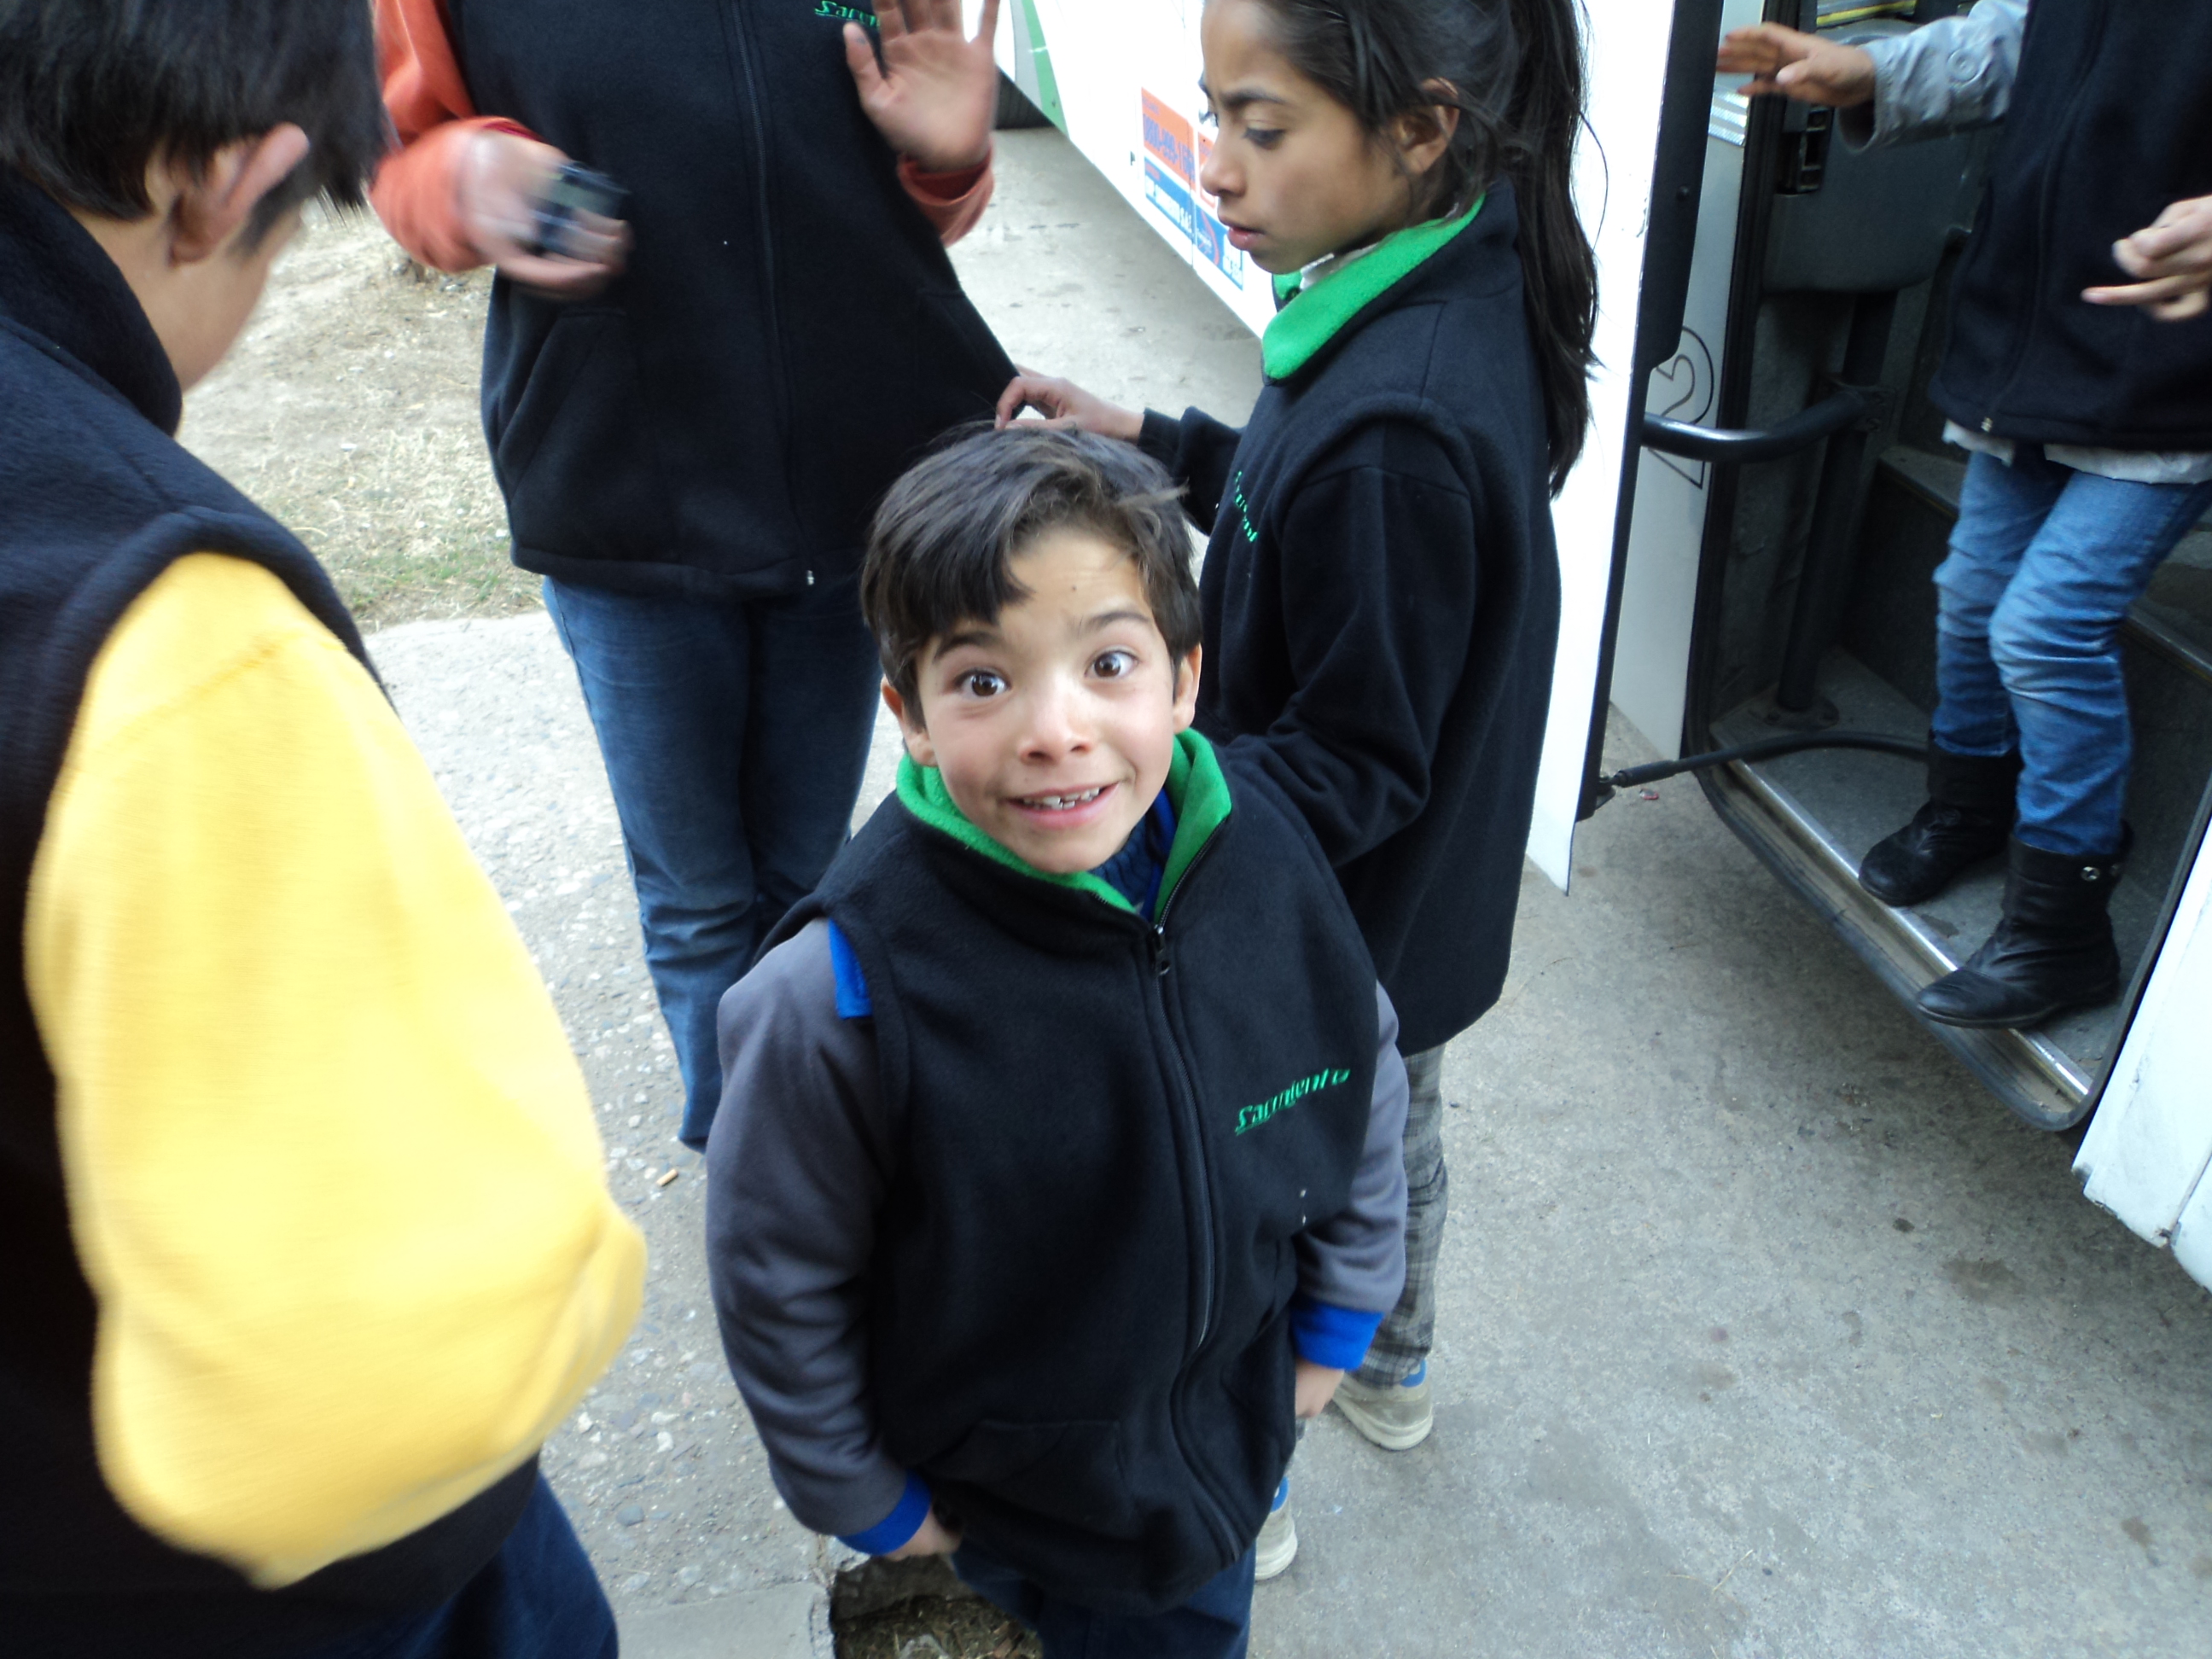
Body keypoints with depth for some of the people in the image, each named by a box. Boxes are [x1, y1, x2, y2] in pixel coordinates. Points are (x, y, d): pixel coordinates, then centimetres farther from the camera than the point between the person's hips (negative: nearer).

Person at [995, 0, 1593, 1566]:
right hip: (1419, 910, 9)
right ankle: (1393, 1373, 59)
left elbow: (1355, 766, -28)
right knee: (1392, 1134, 31)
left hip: (1340, 940, -9)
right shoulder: (1458, 297, -7)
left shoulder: (1397, 427, -36)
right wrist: (1150, 438, 3)